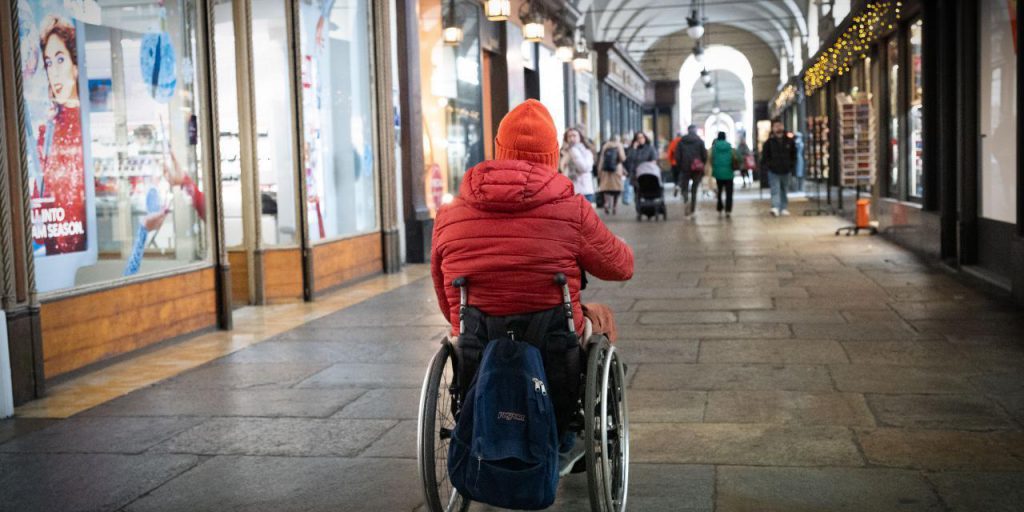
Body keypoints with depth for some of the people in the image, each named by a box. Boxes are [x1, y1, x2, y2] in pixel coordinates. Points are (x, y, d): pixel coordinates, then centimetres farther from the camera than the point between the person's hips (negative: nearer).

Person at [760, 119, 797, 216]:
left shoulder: (789, 141, 4)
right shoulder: (769, 142, -3)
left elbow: (794, 155, 12)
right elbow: (764, 157, 1)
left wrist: (791, 166, 4)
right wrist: (768, 166, -9)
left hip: (786, 171, 3)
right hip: (773, 171, -3)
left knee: (785, 191, 13)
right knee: (775, 190, -13)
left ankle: (784, 208, 21)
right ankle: (776, 208, -24)